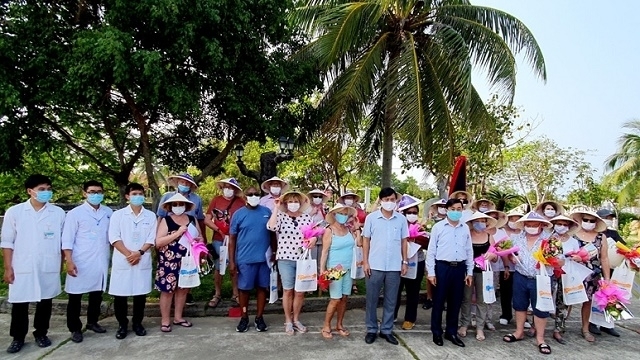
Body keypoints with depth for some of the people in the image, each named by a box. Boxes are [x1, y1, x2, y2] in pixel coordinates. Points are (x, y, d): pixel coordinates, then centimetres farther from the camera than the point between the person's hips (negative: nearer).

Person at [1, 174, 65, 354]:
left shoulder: (58, 213, 1)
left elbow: (63, 240, 7)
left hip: (49, 268, 1)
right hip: (22, 268, -1)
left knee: (45, 302, 11)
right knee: (19, 303, 7)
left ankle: (41, 334, 28)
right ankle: (18, 338, 25)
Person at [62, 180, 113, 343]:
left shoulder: (109, 212, 5)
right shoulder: (75, 213, -5)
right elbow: (67, 239, -7)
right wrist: (69, 261, -14)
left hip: (101, 262, 4)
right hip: (80, 262, -3)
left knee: (97, 293, 14)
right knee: (75, 296, 6)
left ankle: (92, 322, 32)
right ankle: (75, 328, 19)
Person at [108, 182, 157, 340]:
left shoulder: (150, 216, 6)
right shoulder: (118, 214, 2)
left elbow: (152, 238, 1)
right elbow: (114, 238, -5)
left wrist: (139, 252, -13)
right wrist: (128, 254, -14)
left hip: (143, 262, 1)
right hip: (122, 261, -1)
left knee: (140, 294, 7)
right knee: (120, 295, 5)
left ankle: (137, 323, 23)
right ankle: (122, 324, 21)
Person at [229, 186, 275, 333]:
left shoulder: (267, 212, 3)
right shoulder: (238, 214, -2)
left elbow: (272, 234, 10)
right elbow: (232, 238, -1)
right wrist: (231, 261, -4)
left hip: (264, 258, 2)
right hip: (245, 259, -2)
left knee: (262, 288, 10)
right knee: (244, 289, 8)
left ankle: (259, 318, 23)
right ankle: (244, 318, 25)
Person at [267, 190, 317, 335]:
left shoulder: (306, 217, 6)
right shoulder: (280, 216, -4)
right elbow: (271, 227, -23)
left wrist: (314, 239, -11)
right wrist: (276, 208, -18)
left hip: (302, 259, 3)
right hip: (285, 259, -3)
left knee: (300, 292, 10)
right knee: (288, 290, 5)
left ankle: (296, 319, 28)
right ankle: (288, 321, 22)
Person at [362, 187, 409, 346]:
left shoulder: (401, 219, 2)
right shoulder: (371, 218, -3)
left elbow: (404, 241, 8)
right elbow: (366, 240, 0)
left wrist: (405, 262, 5)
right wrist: (365, 262, -4)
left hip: (394, 266, 2)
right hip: (375, 265, -1)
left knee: (391, 300, 11)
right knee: (372, 300, 8)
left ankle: (386, 330, 24)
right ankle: (371, 330, 22)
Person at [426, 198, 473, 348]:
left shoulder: (465, 228, 8)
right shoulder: (438, 227, -4)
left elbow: (469, 251, 12)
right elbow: (431, 251, -3)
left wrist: (470, 272, 10)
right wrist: (431, 272, -6)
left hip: (459, 268, 4)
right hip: (442, 267, -3)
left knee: (455, 302, 12)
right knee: (439, 301, 5)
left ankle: (452, 332, 27)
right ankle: (437, 333, 19)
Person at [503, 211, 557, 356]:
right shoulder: (517, 238, 4)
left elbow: (560, 260, -9)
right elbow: (510, 254, 13)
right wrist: (512, 258, -9)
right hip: (520, 277, 4)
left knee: (540, 308, 7)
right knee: (519, 305, 15)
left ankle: (540, 338, 23)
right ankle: (519, 332, 32)